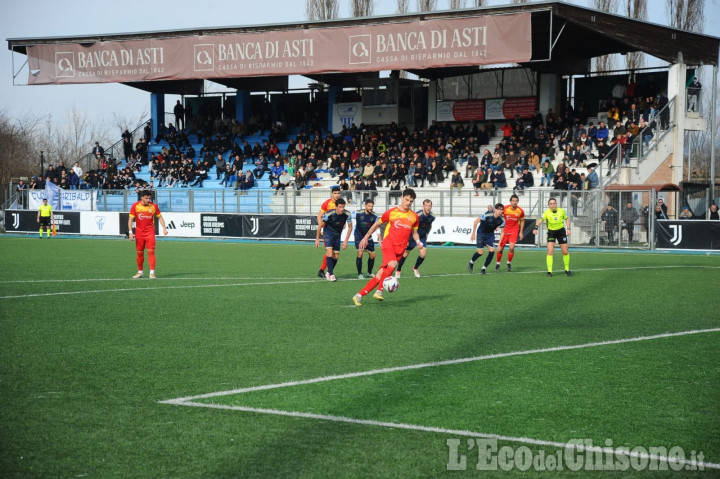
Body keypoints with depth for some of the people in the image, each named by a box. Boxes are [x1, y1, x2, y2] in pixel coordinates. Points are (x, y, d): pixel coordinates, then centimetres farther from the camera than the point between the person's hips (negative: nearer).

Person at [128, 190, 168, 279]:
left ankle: (152, 273, -11)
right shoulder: (135, 206, -3)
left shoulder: (154, 206, -1)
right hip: (139, 233, 1)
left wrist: (164, 228, -1)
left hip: (150, 233, -1)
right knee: (140, 253, 7)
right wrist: (130, 232, -8)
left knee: (151, 252, -10)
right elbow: (131, 219, -1)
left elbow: (160, 217, 10)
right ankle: (140, 272, 20)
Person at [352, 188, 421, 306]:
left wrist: (418, 241, 4)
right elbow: (377, 224, 15)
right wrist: (366, 238, 15)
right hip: (388, 243, -3)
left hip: (400, 248, 3)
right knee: (392, 264, -33)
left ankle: (360, 295, 0)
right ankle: (379, 291, -24)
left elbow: (414, 233, 25)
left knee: (381, 275, -4)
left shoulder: (414, 216, 12)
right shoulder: (391, 212, 3)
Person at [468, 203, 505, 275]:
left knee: (492, 251, -11)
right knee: (480, 253, -7)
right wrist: (473, 234, -13)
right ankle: (471, 263, 24)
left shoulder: (502, 220, -15)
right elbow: (476, 221, -17)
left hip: (490, 234, 4)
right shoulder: (487, 215, -27)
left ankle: (484, 268, 6)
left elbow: (502, 232, -4)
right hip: (481, 233, -4)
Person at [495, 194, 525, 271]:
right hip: (505, 230, 0)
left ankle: (509, 263, 3)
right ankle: (498, 263, 26)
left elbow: (522, 221, 12)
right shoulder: (505, 209, -10)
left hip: (514, 231, 0)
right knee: (500, 249, 0)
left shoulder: (520, 211, -5)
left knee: (512, 247, -20)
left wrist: (521, 232, 9)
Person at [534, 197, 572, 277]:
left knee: (565, 252, 3)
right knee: (550, 251, -14)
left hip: (561, 231, 2)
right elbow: (540, 220, -30)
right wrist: (535, 228, -48)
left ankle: (567, 270, 23)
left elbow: (566, 219, 11)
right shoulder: (547, 213, -16)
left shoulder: (561, 211, -7)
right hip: (551, 232, -2)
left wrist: (568, 229, 1)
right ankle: (549, 271, -8)